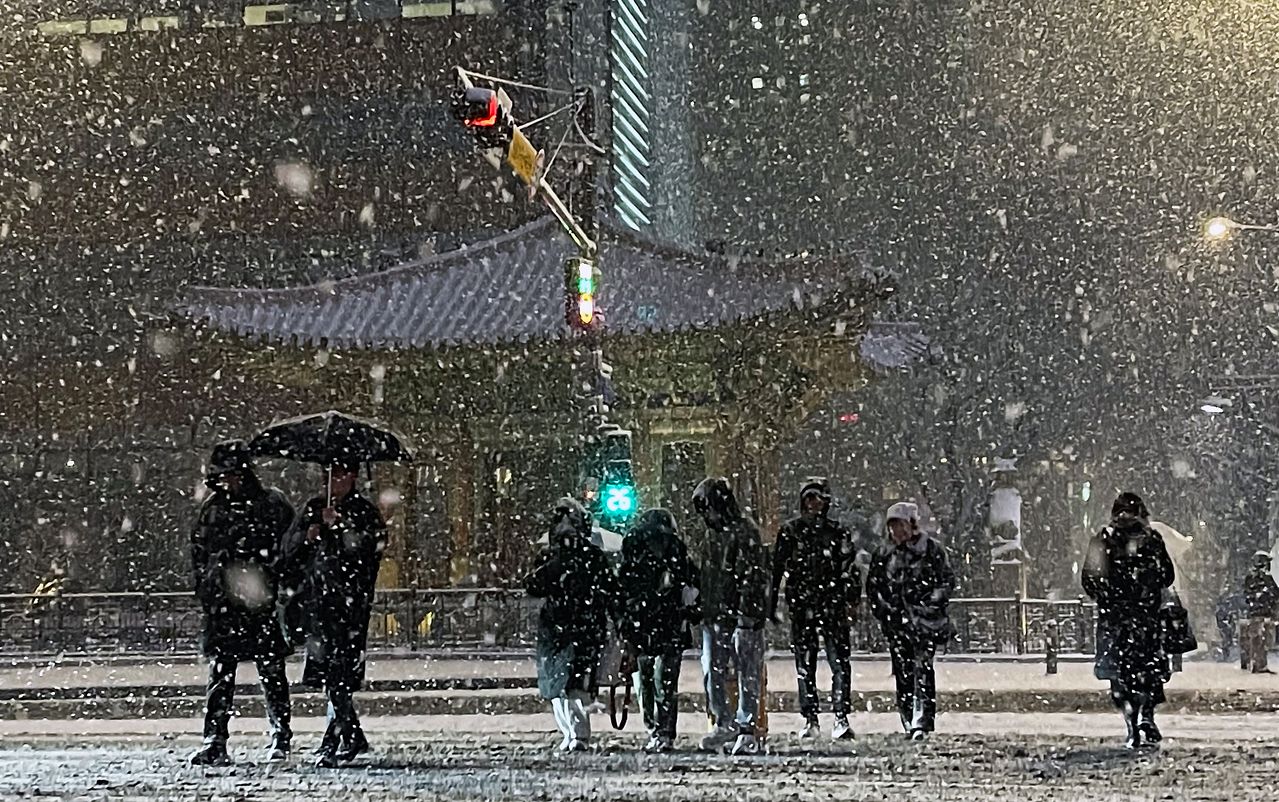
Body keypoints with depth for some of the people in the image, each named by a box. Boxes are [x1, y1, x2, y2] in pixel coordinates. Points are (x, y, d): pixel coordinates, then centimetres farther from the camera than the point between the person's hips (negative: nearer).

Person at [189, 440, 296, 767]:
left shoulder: (272, 504, 1)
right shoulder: (212, 506, 11)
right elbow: (199, 552, 17)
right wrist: (204, 591, 7)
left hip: (263, 602, -2)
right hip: (222, 604, 2)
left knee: (271, 672, 5)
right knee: (220, 674, -2)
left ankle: (281, 736, 19)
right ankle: (215, 742, -1)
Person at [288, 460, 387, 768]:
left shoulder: (366, 513, 1)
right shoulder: (314, 508, 16)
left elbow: (369, 552, -13)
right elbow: (293, 554, 18)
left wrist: (339, 526, -17)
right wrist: (307, 538, -3)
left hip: (351, 601, -5)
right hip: (319, 598, 5)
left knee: (339, 670, -11)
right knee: (328, 669, 6)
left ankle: (334, 741, -9)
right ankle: (353, 736, 19)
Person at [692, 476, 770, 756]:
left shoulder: (745, 531, -10)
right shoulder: (713, 533, 16)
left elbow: (753, 575, -15)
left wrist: (746, 612, -20)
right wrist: (704, 610, 18)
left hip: (742, 617, -8)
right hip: (715, 616, 8)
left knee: (747, 674, -2)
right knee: (712, 671, 6)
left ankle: (747, 730, 2)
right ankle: (724, 724, 17)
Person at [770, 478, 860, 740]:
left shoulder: (838, 533, 7)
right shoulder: (790, 531, 7)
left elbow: (850, 570, 4)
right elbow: (777, 569, 8)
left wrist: (851, 601, -7)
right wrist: (771, 604, 5)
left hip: (833, 608, -1)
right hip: (801, 607, 1)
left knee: (840, 662, -10)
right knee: (804, 665, 6)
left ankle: (841, 718, -11)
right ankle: (810, 720, 13)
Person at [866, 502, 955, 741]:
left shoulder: (932, 549, 2)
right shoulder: (883, 553, 12)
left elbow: (948, 580, 5)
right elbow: (872, 585, 18)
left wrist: (933, 602, -8)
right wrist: (881, 608, 5)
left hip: (925, 620, -4)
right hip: (896, 622, 4)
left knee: (922, 668, -15)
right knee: (903, 672, 3)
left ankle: (921, 721, -20)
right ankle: (909, 723, 11)